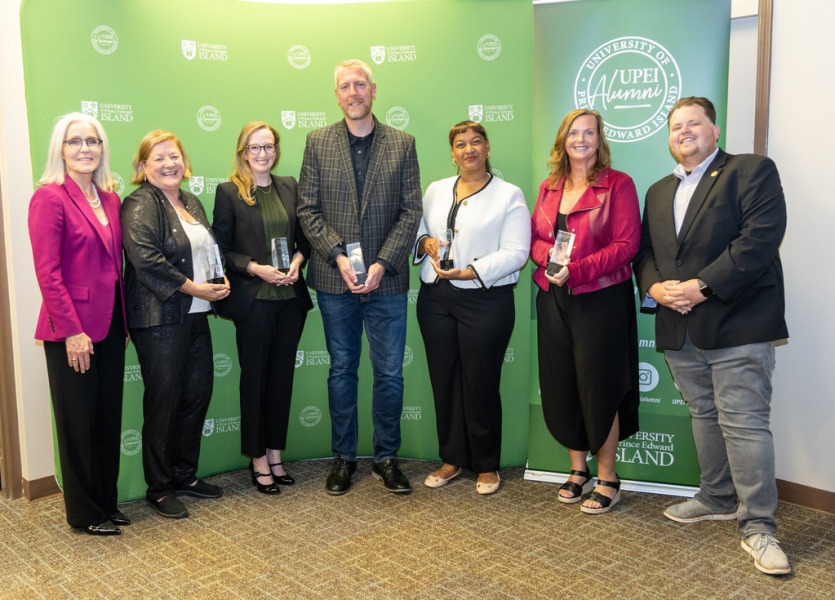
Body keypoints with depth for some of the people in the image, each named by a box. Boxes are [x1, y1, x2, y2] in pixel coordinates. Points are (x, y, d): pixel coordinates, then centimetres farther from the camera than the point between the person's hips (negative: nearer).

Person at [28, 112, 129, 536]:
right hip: (73, 331, -7)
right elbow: (48, 272, -15)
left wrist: (124, 322, 9)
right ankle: (84, 513, 23)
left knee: (109, 418, 14)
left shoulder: (109, 199, 10)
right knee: (79, 423, 7)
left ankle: (106, 502, 30)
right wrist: (72, 330, -17)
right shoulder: (50, 198, -11)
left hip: (110, 326, 7)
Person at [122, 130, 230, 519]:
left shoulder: (192, 203, 16)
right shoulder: (140, 205, -9)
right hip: (160, 318, -8)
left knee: (199, 393, 11)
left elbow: (210, 252, 24)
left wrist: (220, 281, 4)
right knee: (164, 402, 0)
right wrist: (193, 288, -18)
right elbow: (145, 258, -22)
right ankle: (159, 488, 15)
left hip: (196, 315, 8)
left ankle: (185, 475, 28)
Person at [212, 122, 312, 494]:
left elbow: (303, 236, 14)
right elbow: (221, 250, -4)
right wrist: (255, 268, -16)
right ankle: (258, 460, 19)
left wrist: (297, 261, -5)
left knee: (282, 376, 11)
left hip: (290, 297, 4)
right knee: (255, 378, 6)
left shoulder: (289, 187, 9)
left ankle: (275, 454, 24)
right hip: (253, 299, -4)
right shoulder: (229, 192, -3)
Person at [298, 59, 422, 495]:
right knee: (342, 370, 10)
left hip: (386, 278, 0)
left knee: (390, 373, 4)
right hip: (334, 279, 0)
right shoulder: (318, 142, 6)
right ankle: (343, 457, 23)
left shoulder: (402, 144, 5)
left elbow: (411, 211, 0)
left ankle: (386, 457, 20)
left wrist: (382, 264, -11)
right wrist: (338, 256, -12)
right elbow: (307, 209, 2)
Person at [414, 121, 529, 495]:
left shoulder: (509, 195, -2)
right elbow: (418, 232, 19)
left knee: (480, 383, 2)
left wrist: (468, 272, -17)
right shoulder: (435, 191, 14)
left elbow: (515, 252, -10)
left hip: (485, 301, -4)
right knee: (444, 380, 9)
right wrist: (426, 242, -4)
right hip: (435, 298, 5)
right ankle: (452, 459, 24)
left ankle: (486, 465, 19)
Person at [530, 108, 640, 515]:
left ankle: (607, 478, 15)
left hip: (600, 299, -5)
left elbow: (626, 244, -12)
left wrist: (575, 270, -20)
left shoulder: (618, 185, -4)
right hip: (553, 299, 5)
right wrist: (549, 257, -12)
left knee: (599, 386, 1)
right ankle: (578, 470, 25)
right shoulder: (549, 187, 12)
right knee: (560, 386, 9)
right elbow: (535, 238, 11)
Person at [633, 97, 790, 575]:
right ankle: (718, 500, 30)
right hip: (679, 328, 7)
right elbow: (645, 251, 15)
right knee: (705, 416, 16)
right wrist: (654, 287, -6)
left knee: (744, 423, -7)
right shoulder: (659, 191, 20)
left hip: (737, 324, -6)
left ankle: (758, 526, 2)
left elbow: (760, 238, -14)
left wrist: (702, 287, -19)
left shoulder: (753, 171, -2)